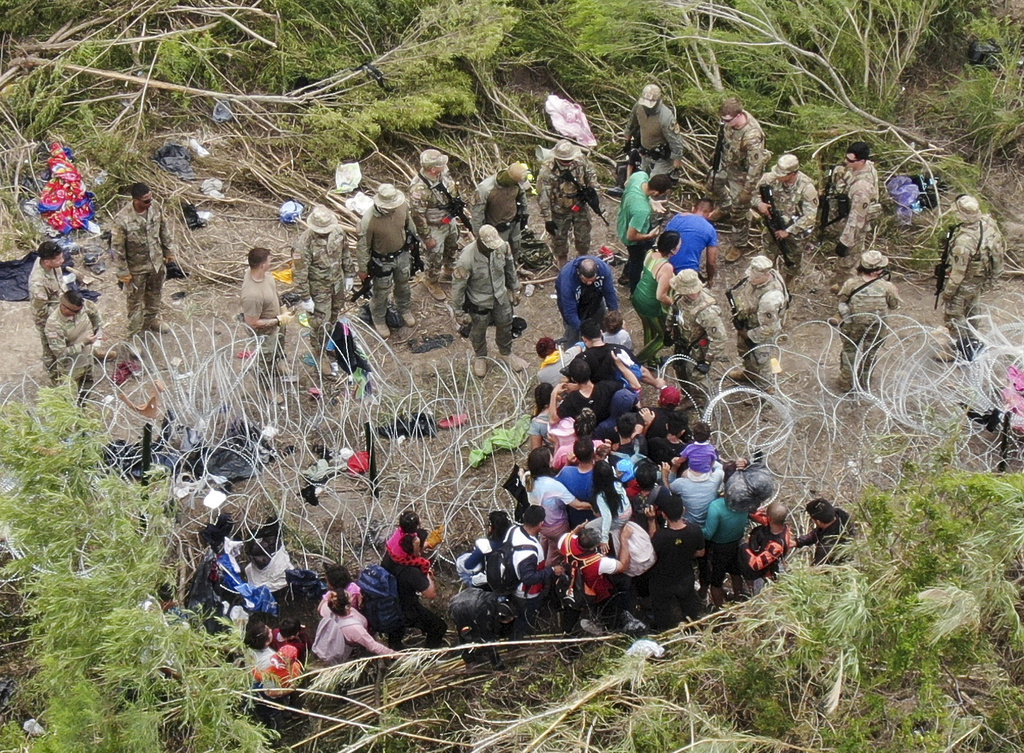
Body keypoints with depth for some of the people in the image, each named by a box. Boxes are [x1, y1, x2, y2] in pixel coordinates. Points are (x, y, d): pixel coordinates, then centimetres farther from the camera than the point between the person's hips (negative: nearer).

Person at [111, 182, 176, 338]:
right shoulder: (122, 219, -31)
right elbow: (117, 248, -22)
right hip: (136, 267, -5)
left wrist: (169, 251, 10)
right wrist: (123, 272, -16)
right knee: (135, 301, 13)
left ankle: (152, 320, 53)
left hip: (156, 262, 6)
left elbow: (165, 229, 3)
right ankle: (135, 333, 32)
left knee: (155, 294, 27)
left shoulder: (156, 208, -15)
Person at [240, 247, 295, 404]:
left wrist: (281, 309, 6)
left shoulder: (256, 271, -19)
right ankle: (268, 388, 46)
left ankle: (276, 366, 65)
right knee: (266, 360, 20)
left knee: (278, 350, 35)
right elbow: (252, 323, -32)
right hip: (265, 331, -8)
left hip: (276, 322, 8)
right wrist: (279, 320, -27)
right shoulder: (252, 295, -44)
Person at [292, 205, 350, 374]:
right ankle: (320, 355, 30)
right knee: (320, 323, 7)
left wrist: (349, 274, 14)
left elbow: (344, 254, 4)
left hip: (337, 283, 6)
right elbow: (300, 274, -24)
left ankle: (327, 340, 53)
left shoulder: (337, 231, -16)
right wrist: (305, 298, -19)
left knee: (334, 315, 26)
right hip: (318, 289, -6)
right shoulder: (304, 244, -33)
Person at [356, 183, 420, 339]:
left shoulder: (402, 206, -23)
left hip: (403, 255, 5)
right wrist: (362, 269, -11)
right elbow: (363, 247, -21)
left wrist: (413, 240, 16)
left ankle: (404, 310, 59)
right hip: (382, 261, -5)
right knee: (382, 292, 18)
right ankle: (379, 320, 46)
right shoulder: (369, 221, -36)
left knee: (403, 285, 29)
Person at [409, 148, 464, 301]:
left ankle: (447, 273, 59)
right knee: (435, 258, 17)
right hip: (435, 228, -7)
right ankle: (432, 284, 45)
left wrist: (461, 210, 15)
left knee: (452, 248, 31)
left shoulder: (443, 171, -17)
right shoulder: (418, 189, -39)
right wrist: (427, 238, -18)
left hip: (450, 220, 7)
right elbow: (418, 216, -27)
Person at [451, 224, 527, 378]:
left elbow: (510, 267, -1)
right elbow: (457, 287, -22)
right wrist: (459, 312, -13)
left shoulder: (502, 247, -22)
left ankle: (505, 353, 54)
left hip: (500, 297, 4)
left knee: (505, 326, 25)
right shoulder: (466, 259, -36)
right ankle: (480, 357, 52)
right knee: (479, 331, 22)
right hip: (479, 302, -4)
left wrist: (514, 289, 12)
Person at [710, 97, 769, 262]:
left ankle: (739, 244, 30)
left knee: (739, 210, 7)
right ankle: (725, 209, 66)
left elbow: (756, 165, -34)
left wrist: (747, 190, -26)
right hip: (727, 163, 8)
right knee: (715, 182, 35)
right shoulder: (732, 119, -20)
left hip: (741, 173, -8)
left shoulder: (751, 137, -43)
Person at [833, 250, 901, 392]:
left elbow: (842, 301, -5)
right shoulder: (886, 287, -22)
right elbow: (894, 305, -6)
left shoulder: (851, 284, -21)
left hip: (852, 328, 0)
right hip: (875, 331, 0)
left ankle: (846, 384, 34)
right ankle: (863, 385, 37)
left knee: (849, 353, 22)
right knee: (869, 356, 22)